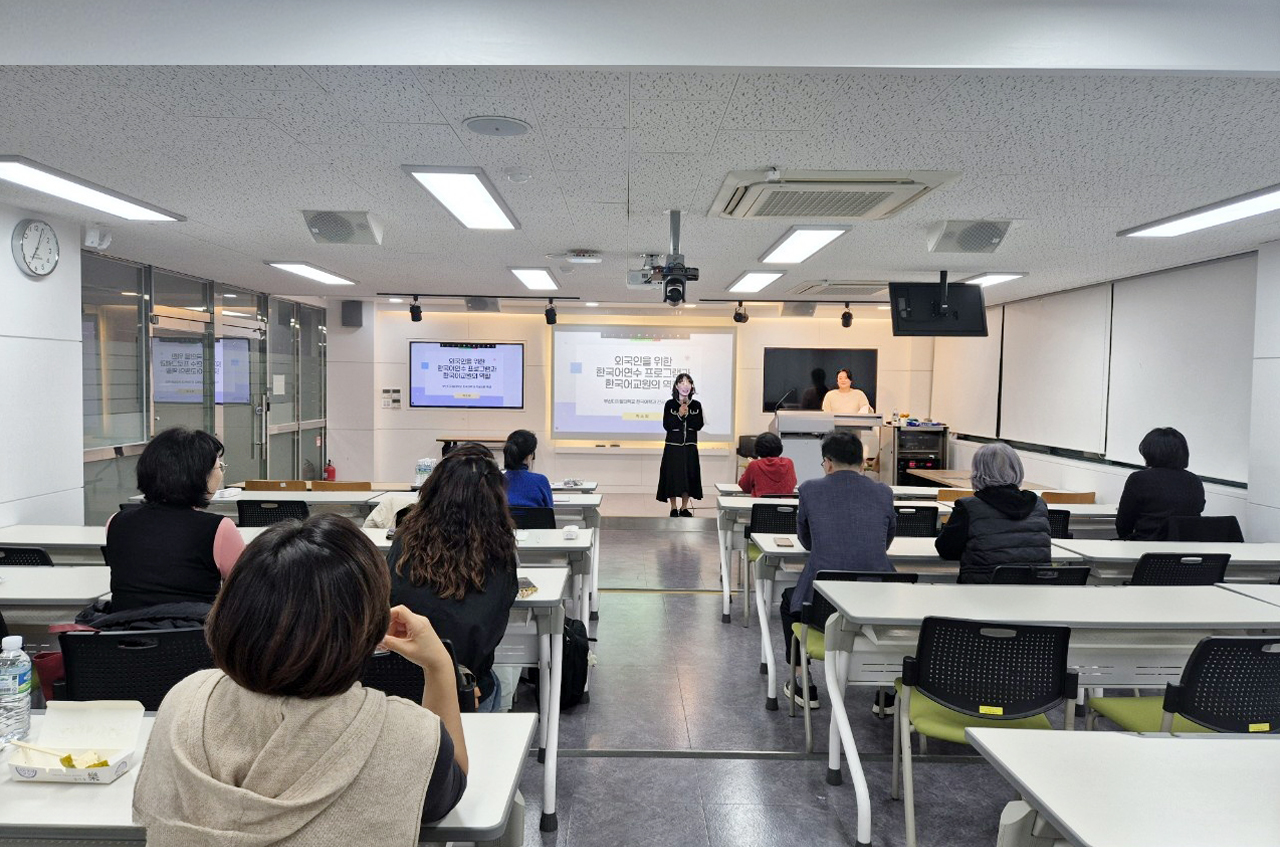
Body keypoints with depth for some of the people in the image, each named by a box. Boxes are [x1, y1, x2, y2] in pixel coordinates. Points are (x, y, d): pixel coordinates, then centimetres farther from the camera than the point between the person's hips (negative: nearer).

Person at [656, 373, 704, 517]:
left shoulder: (696, 405, 3)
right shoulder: (670, 404, -3)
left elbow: (699, 425, -5)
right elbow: (666, 425, -8)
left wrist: (687, 415, -15)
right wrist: (679, 415, -18)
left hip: (690, 446, 2)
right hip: (673, 446, -2)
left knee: (689, 476, 4)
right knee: (673, 475, -2)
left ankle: (684, 508, 16)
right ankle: (673, 508, 10)